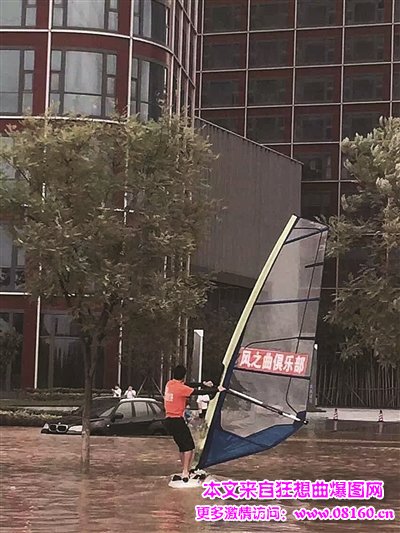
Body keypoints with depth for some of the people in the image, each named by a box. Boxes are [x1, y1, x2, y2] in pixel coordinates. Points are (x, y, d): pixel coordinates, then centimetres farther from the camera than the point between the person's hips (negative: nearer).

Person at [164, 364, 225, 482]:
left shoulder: (169, 384, 7)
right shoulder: (181, 388, -17)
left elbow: (188, 385, 17)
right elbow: (199, 392, -14)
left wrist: (203, 383, 19)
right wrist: (217, 390, -4)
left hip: (169, 420, 9)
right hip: (177, 421, -9)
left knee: (182, 447, 16)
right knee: (189, 447, -2)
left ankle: (185, 472, 20)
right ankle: (185, 474, -6)